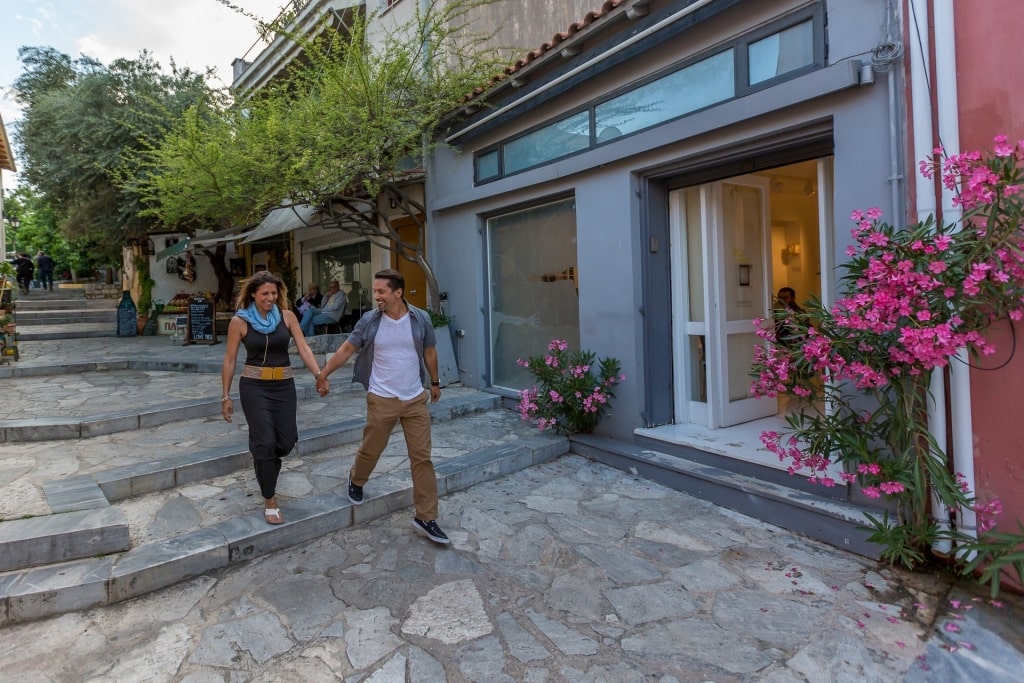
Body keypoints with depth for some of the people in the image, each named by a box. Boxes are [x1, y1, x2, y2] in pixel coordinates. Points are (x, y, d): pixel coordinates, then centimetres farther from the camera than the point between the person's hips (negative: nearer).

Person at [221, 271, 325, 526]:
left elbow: (303, 348, -6)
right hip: (254, 387, -3)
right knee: (265, 442, -6)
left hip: (284, 386, 3)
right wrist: (226, 396, 1)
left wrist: (319, 375, -21)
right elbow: (230, 360, 0)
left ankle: (263, 465, 41)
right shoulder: (240, 321, -5)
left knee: (286, 441, 4)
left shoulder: (287, 316, 0)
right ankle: (269, 500, 11)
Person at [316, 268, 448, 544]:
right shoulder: (369, 320, -7)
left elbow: (429, 352, 9)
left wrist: (435, 382, 17)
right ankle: (356, 479, 49)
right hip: (381, 399, -1)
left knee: (422, 458, 2)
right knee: (371, 449, 14)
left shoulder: (420, 318, -4)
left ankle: (425, 517, 13)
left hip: (416, 399, 1)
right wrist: (323, 373, 2)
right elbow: (347, 349, 3)